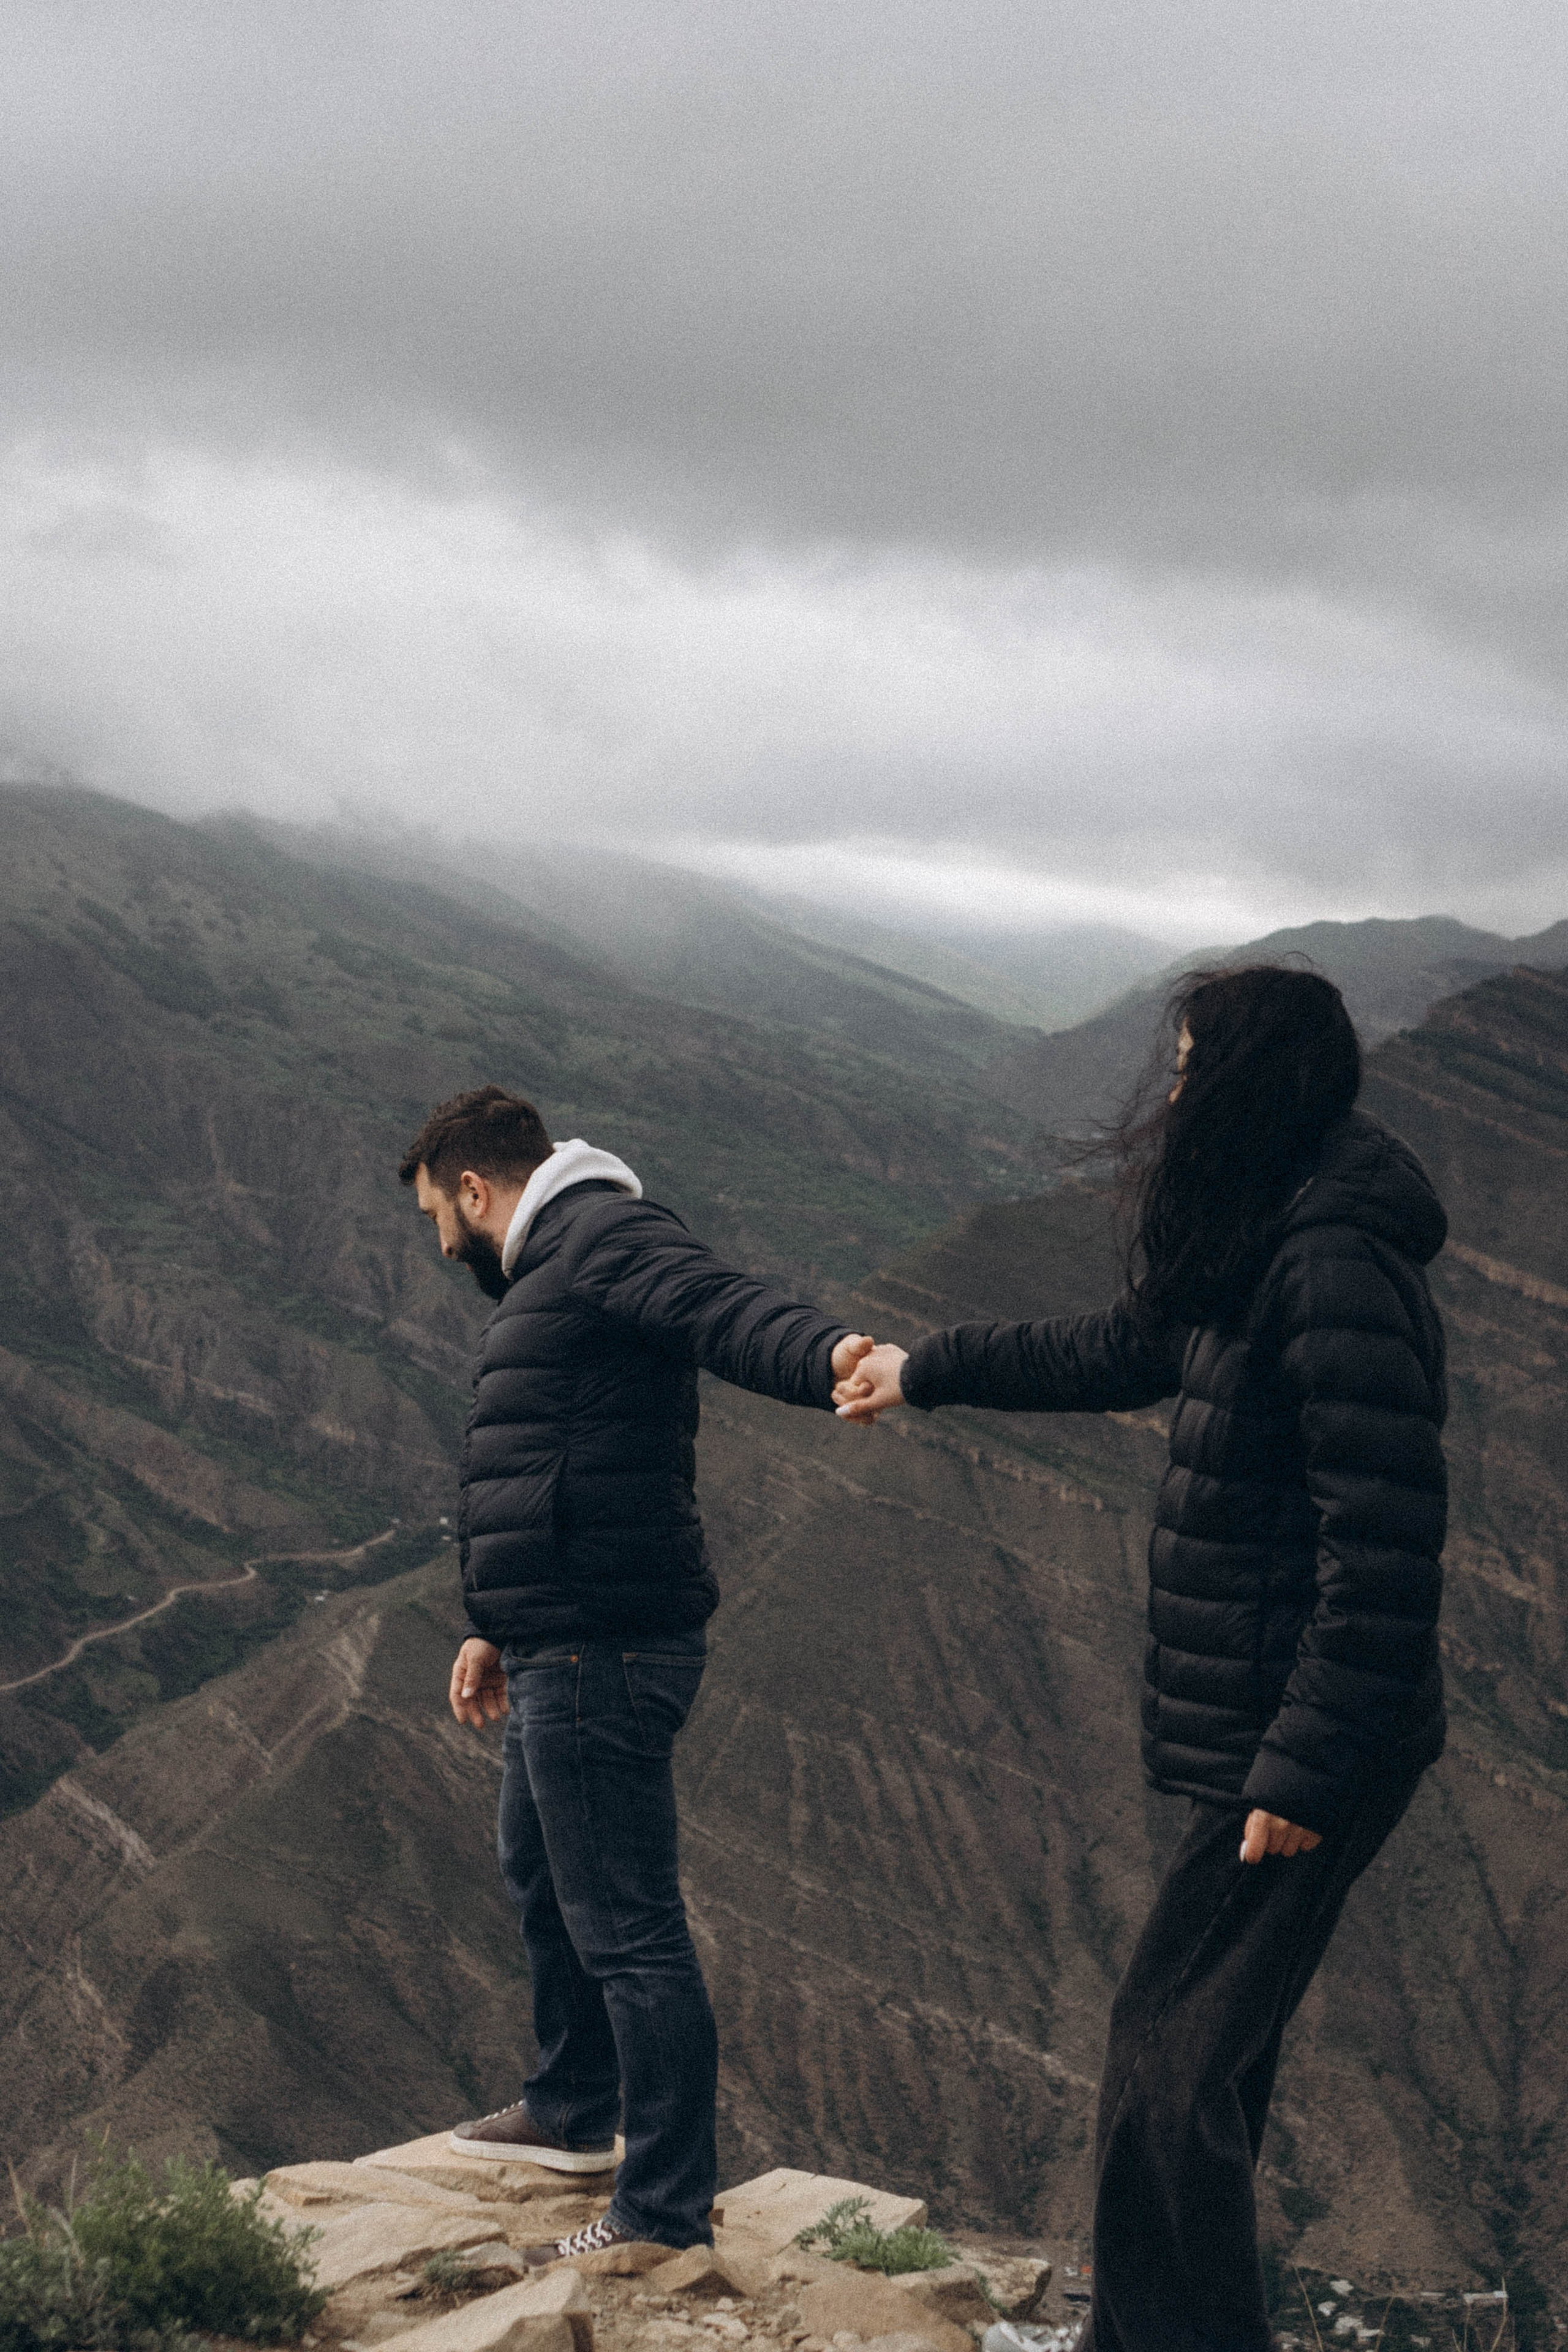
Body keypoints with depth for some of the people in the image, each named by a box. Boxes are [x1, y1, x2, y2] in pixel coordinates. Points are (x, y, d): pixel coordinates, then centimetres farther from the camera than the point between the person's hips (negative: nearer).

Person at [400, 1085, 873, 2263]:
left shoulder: (604, 1237, -12)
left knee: (628, 1929, -8)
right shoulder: (549, 1272, 23)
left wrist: (830, 1353, -54)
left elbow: (725, 1308, -33)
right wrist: (497, 1629, 38)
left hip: (601, 1658, -12)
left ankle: (668, 2214, -1)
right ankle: (573, 2112, 48)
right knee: (542, 1875, 29)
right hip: (564, 1652, 12)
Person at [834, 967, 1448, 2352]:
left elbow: (1384, 1547, -25)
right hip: (1258, 1731, 10)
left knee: (1173, 2059, -7)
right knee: (1208, 2054, 16)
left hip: (1305, 1737, -10)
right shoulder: (1260, 1257, 13)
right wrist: (927, 1372, 40)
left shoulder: (1339, 1273, -20)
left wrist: (1305, 1769, -24)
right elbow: (1120, 1352, 31)